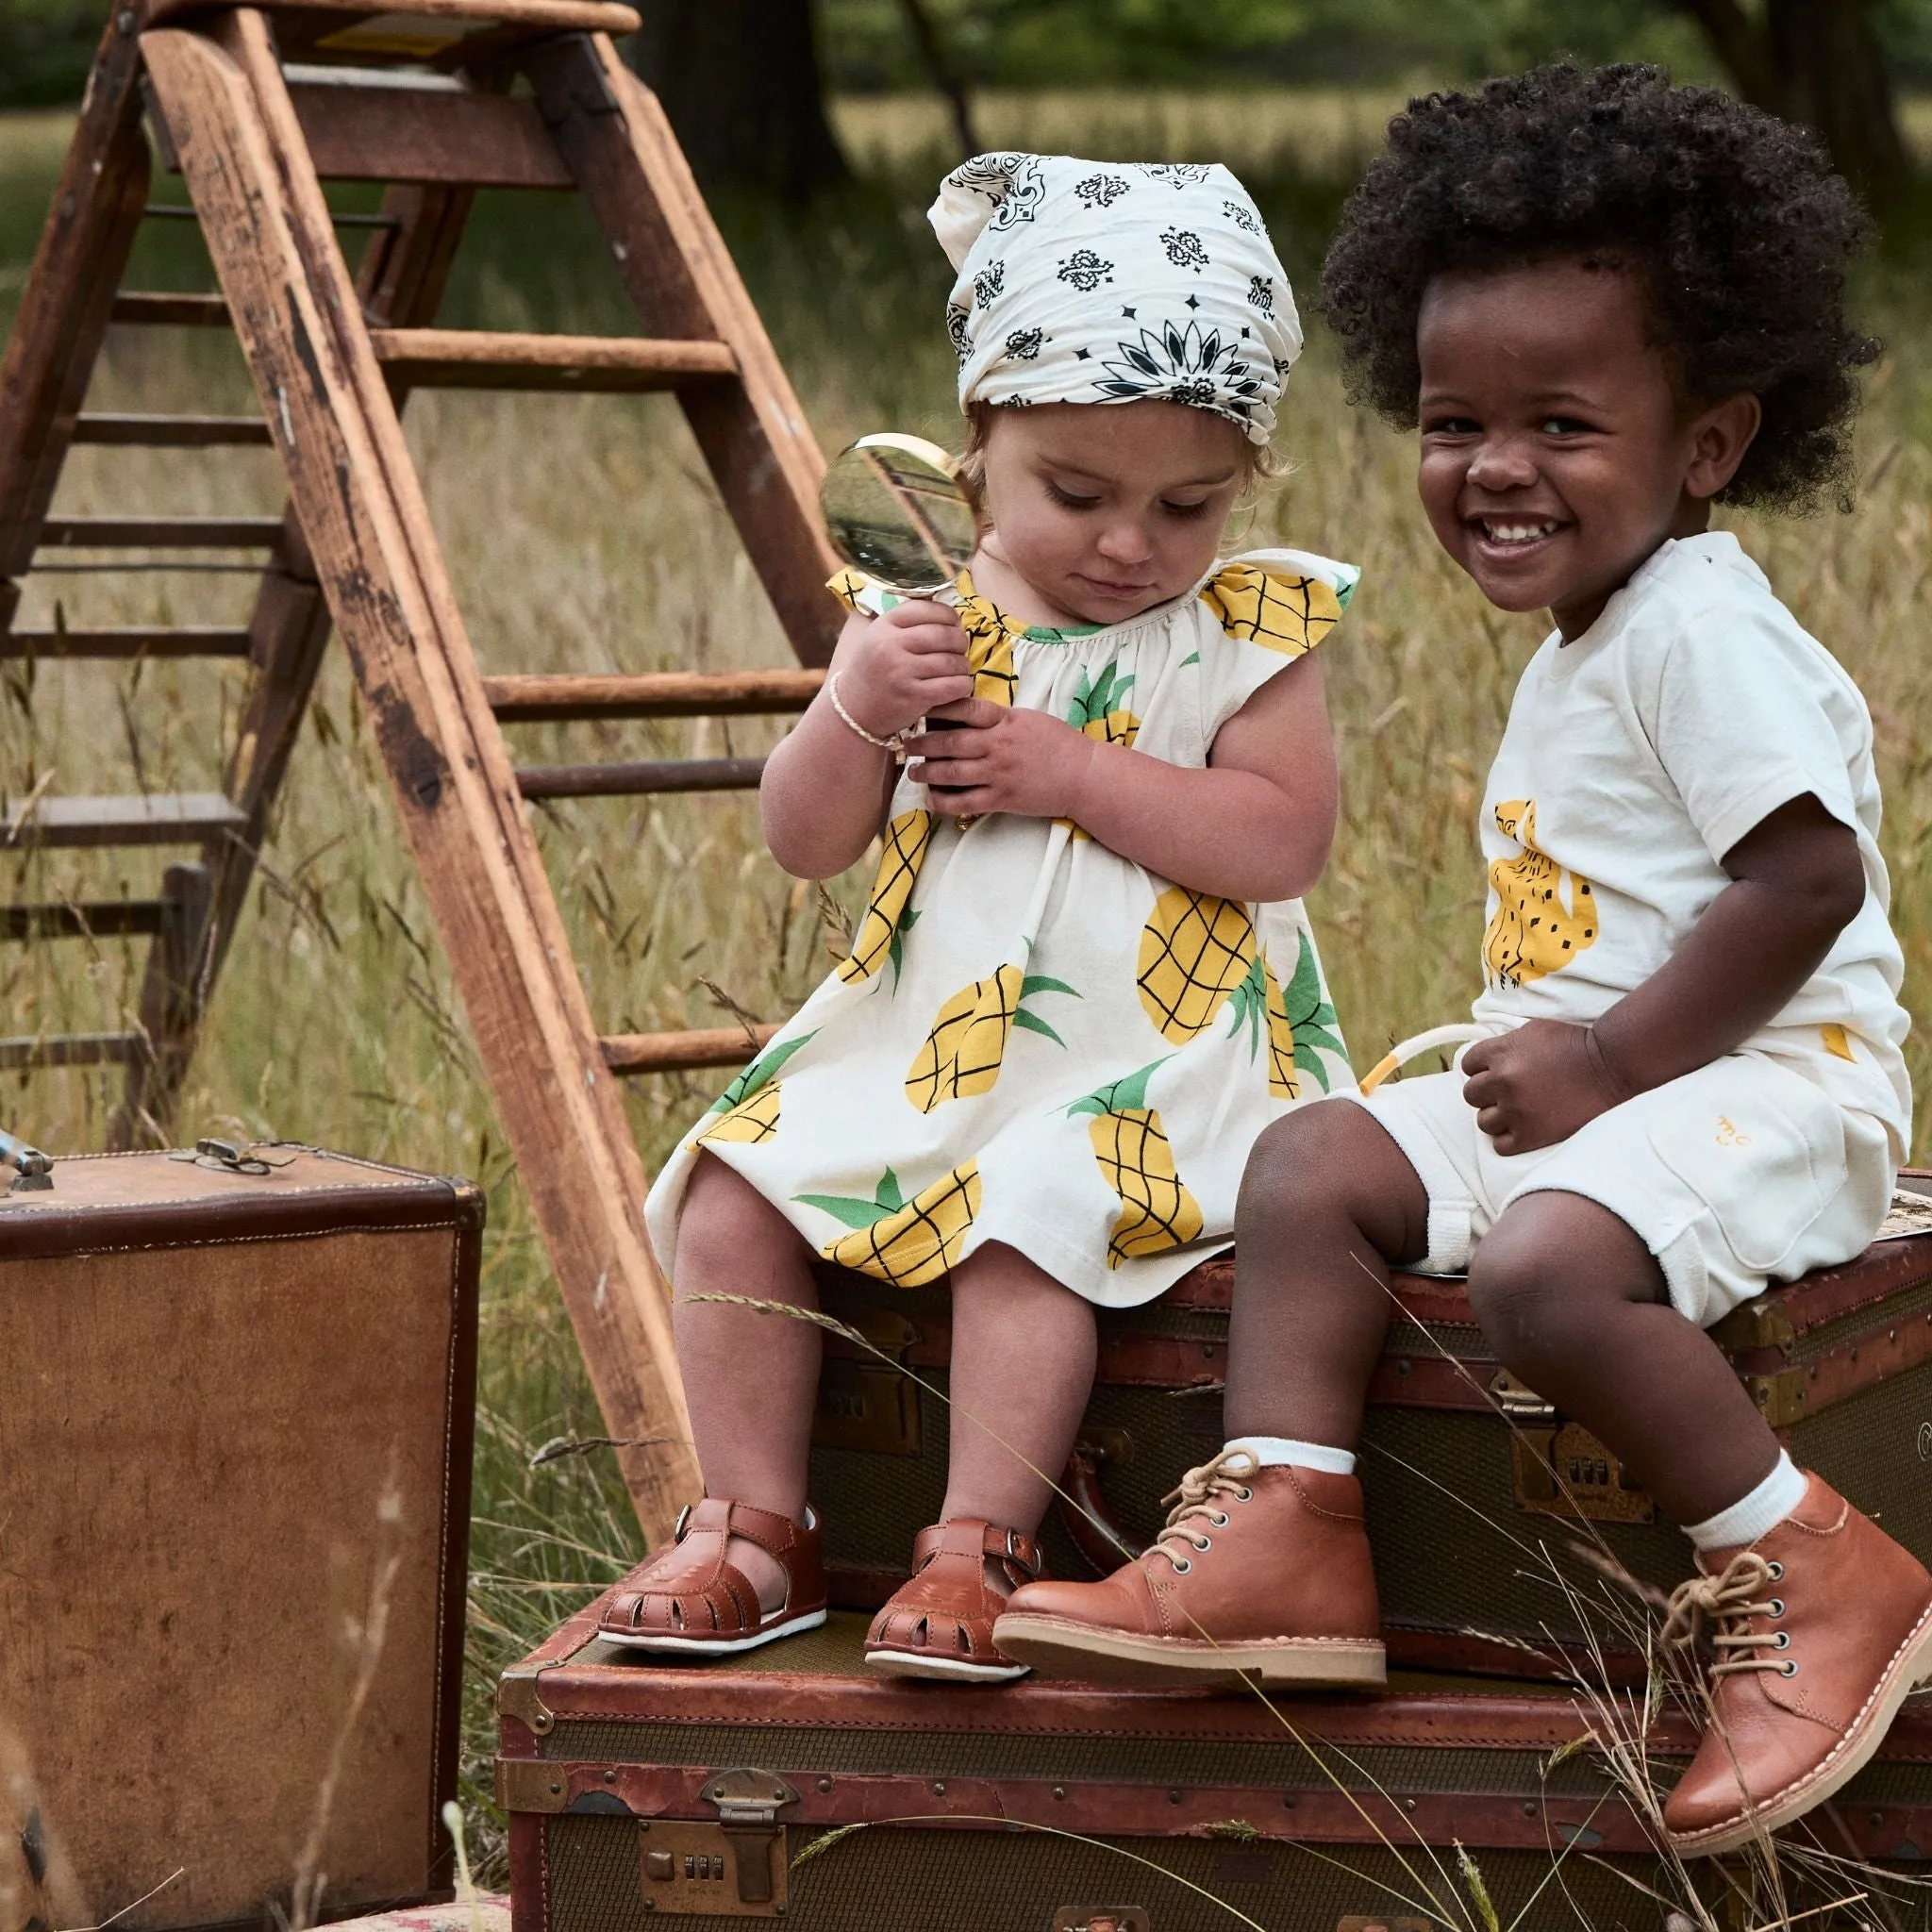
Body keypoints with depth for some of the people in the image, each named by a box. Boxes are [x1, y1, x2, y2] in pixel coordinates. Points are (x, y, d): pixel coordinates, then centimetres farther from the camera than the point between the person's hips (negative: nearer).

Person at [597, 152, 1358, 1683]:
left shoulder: (1247, 635, -1)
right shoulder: (920, 617, 6)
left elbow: (1283, 836, -14)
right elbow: (808, 843, 4)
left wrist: (1071, 770, -17)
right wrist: (855, 710, -16)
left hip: (1151, 1062, -4)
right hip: (921, 1040, 5)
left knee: (1028, 1215, -31)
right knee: (733, 1190, -10)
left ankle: (978, 1550, -21)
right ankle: (756, 1531, -1)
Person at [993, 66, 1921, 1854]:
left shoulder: (1702, 631, -13)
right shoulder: (1579, 654, 18)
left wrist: (1606, 1060, -21)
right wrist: (1526, 1049, 6)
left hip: (1766, 1080, -10)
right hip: (1586, 1085, 10)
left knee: (1546, 1266, -33)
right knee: (1313, 1165, 0)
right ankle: (1279, 1547, -6)